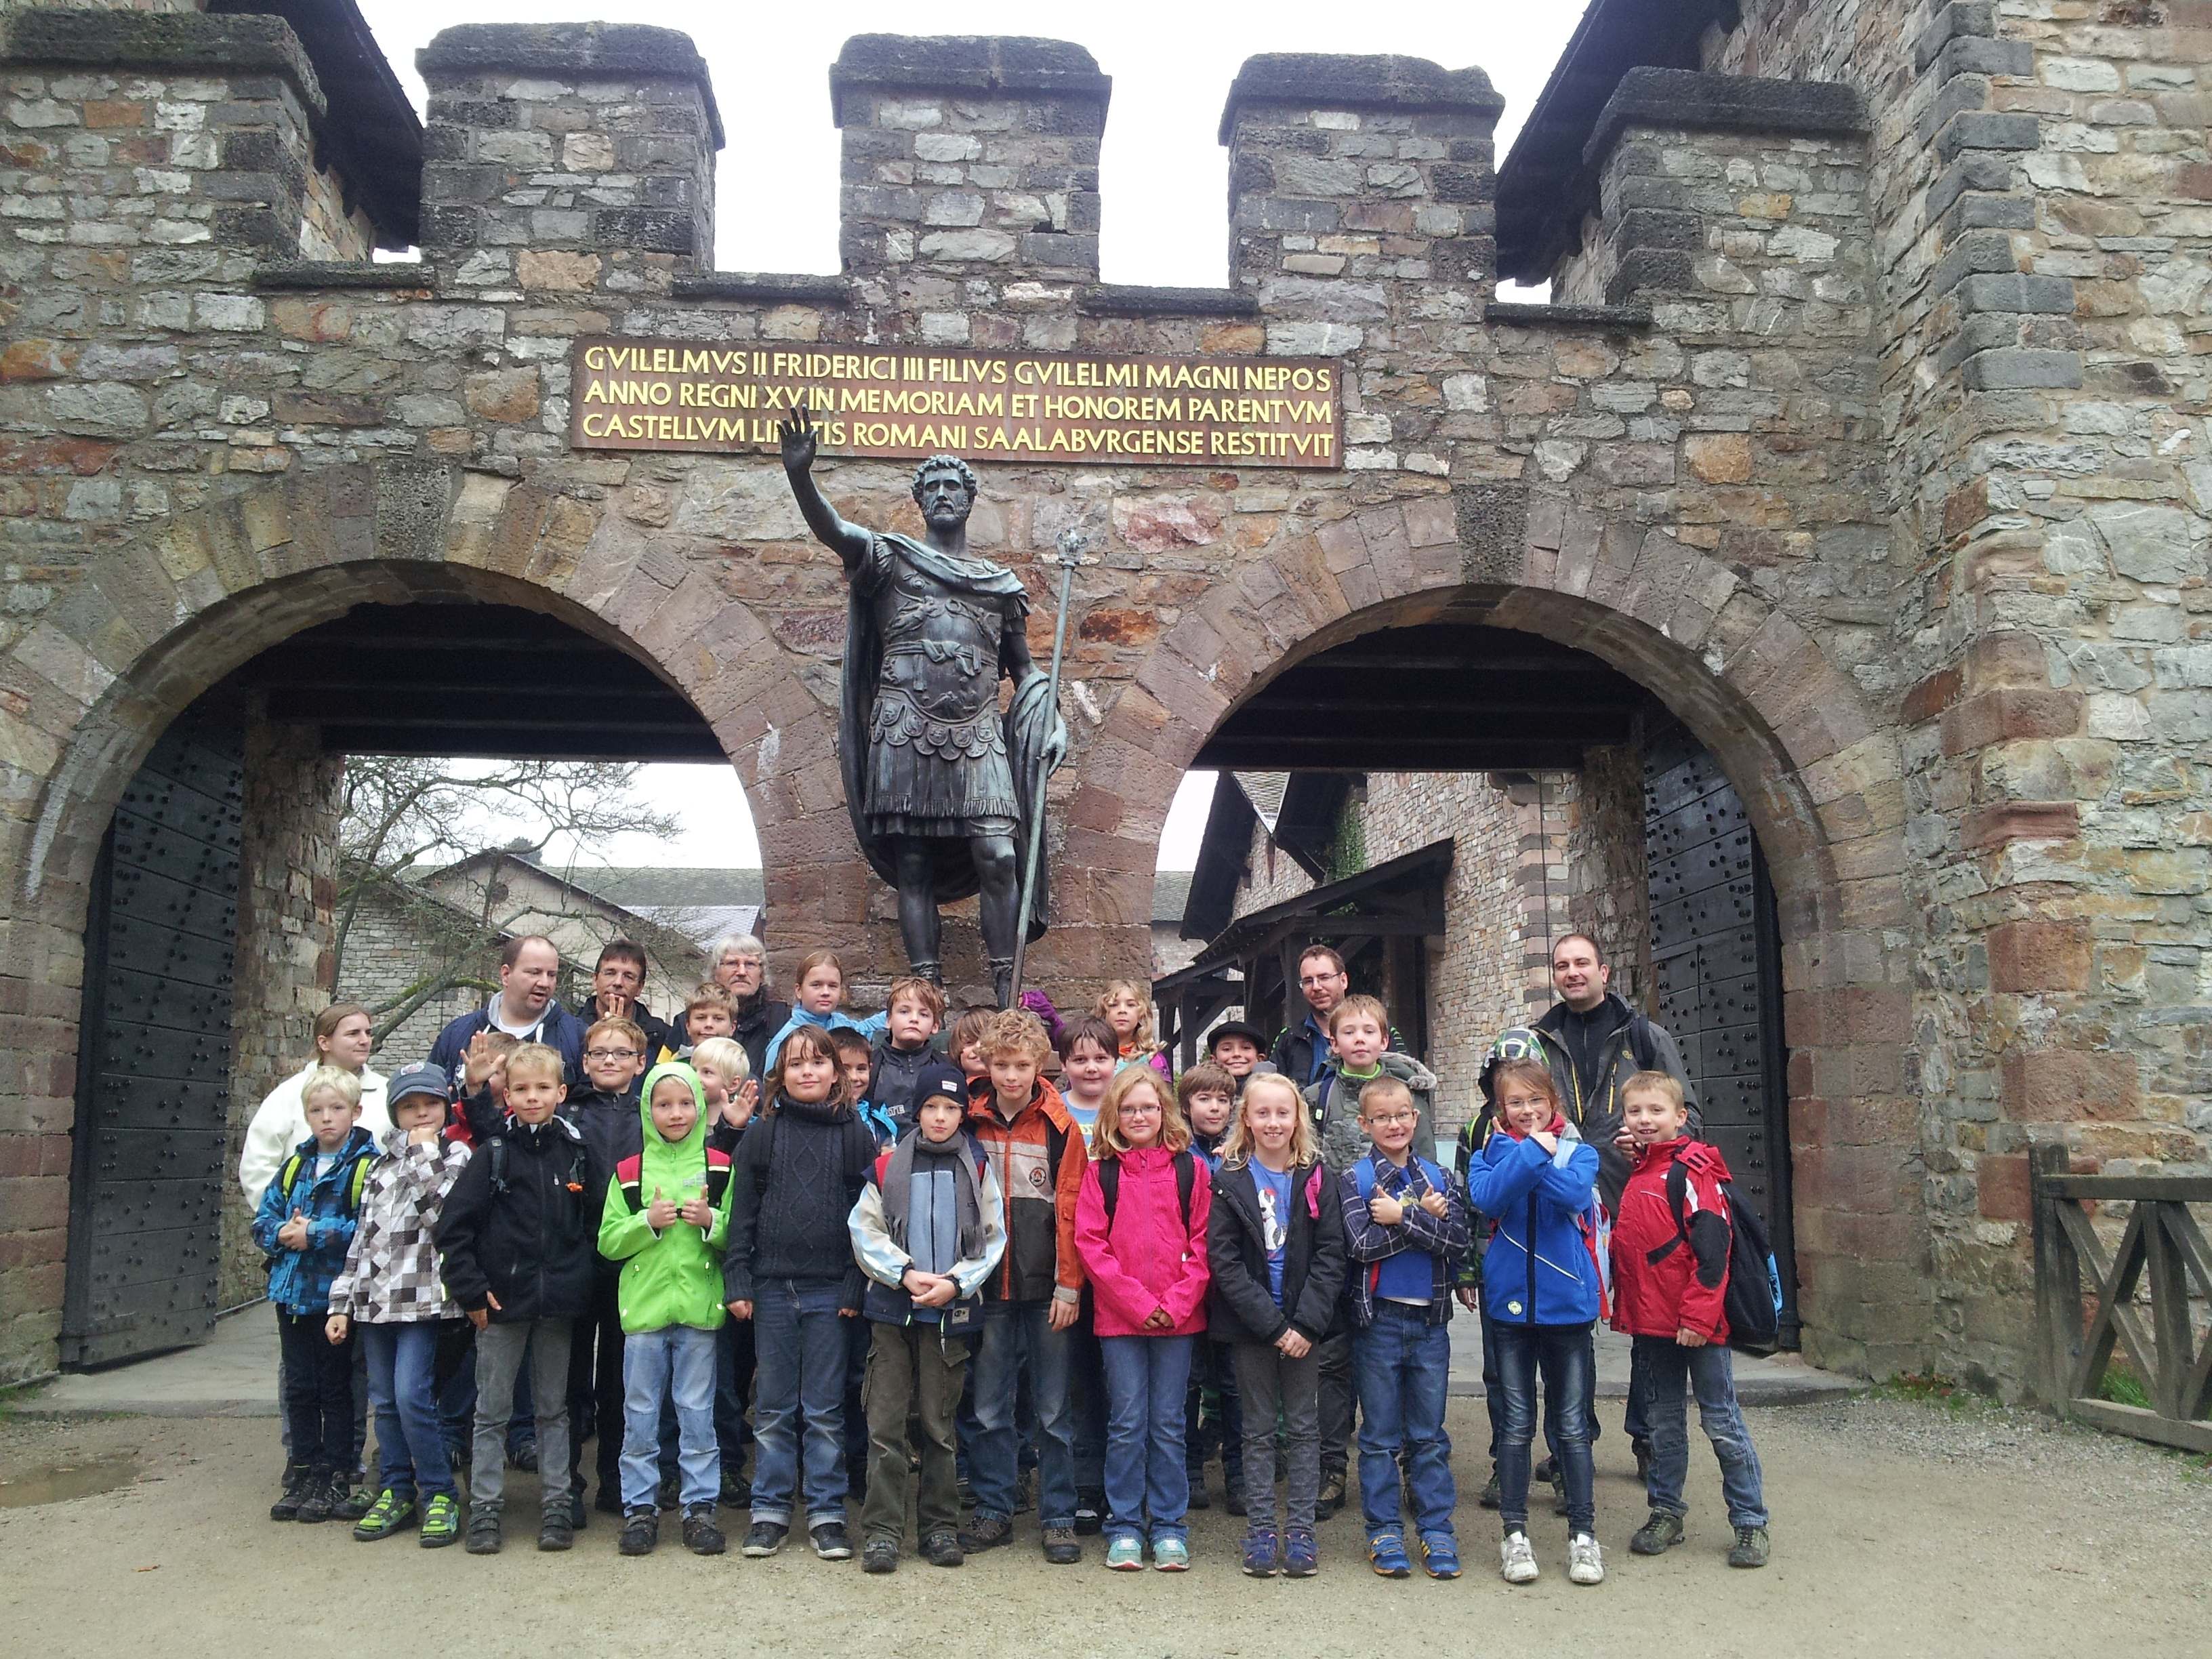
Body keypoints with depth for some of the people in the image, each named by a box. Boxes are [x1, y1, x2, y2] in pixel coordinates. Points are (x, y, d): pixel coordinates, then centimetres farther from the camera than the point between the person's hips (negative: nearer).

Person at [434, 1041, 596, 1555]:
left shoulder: (577, 1152, 1)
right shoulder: (493, 1153, -5)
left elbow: (594, 1222, 9)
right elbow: (453, 1225, -6)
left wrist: (581, 1280, 1)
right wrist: (471, 1290, -10)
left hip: (558, 1304, 2)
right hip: (502, 1301, -2)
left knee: (553, 1410, 12)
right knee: (492, 1412, 8)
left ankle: (556, 1507, 20)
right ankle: (485, 1509, 18)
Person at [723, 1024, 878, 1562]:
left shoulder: (855, 1133, 1)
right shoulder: (762, 1134, 4)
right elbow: (742, 1211, 3)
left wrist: (857, 1285, -6)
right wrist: (737, 1282, -3)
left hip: (830, 1290, -1)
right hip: (772, 1287, 1)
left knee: (825, 1410, 6)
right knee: (772, 1408, 10)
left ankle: (826, 1513, 16)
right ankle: (770, 1510, 20)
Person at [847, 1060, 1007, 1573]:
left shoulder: (977, 1166, 3)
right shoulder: (889, 1164, 2)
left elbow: (992, 1238, 2)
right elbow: (865, 1231, 0)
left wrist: (955, 1282, -11)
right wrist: (907, 1274, -12)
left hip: (952, 1310, 0)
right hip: (892, 1305, 0)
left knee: (940, 1424, 8)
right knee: (886, 1424, 0)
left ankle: (940, 1527, 18)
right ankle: (882, 1530, 7)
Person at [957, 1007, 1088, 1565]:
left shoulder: (1061, 1127, -4)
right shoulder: (970, 1124, 2)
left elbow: (1071, 1210, -5)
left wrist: (1068, 1285, -9)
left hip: (1045, 1289, -2)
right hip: (988, 1287, 2)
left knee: (1053, 1409, 6)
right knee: (988, 1409, 10)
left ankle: (1059, 1519, 17)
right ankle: (993, 1512, 22)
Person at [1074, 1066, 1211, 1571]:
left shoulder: (1191, 1169, 4)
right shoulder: (1101, 1172, 2)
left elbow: (1202, 1242, 2)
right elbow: (1090, 1244, -3)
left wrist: (1178, 1300, -10)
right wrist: (1137, 1301, -10)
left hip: (1178, 1317, 0)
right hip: (1119, 1317, 0)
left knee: (1168, 1425, 7)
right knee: (1127, 1424, 3)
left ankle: (1169, 1528, 18)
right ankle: (1124, 1528, 15)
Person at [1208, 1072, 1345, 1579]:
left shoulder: (1316, 1177, 0)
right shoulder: (1229, 1180, -4)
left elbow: (1331, 1254, -3)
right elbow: (1223, 1259, -9)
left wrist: (1307, 1322, -14)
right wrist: (1271, 1324, -15)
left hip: (1304, 1326, 1)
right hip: (1250, 1324, -1)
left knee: (1304, 1426, 7)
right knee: (1259, 1428, 7)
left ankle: (1300, 1530, 15)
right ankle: (1261, 1531, 15)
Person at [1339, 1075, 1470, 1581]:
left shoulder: (1437, 1177, 6)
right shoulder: (1354, 1179, -2)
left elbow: (1458, 1240, -8)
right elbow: (1361, 1244, -16)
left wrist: (1401, 1217, -17)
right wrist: (1424, 1218, -15)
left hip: (1429, 1319, 2)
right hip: (1378, 1317, -2)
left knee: (1430, 1435, 9)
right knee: (1380, 1436, 6)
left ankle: (1436, 1530, 18)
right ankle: (1383, 1532, 15)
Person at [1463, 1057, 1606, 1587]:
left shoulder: (1578, 1152, 2)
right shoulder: (1491, 1153, 3)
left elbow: (1575, 1193, -19)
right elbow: (1487, 1197, -18)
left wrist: (1534, 1157, -15)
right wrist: (1533, 1152, -21)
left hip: (1567, 1303, 0)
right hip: (1510, 1303, 0)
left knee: (1572, 1424, 8)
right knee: (1516, 1424, 8)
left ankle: (1583, 1533, 18)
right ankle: (1514, 1533, 17)